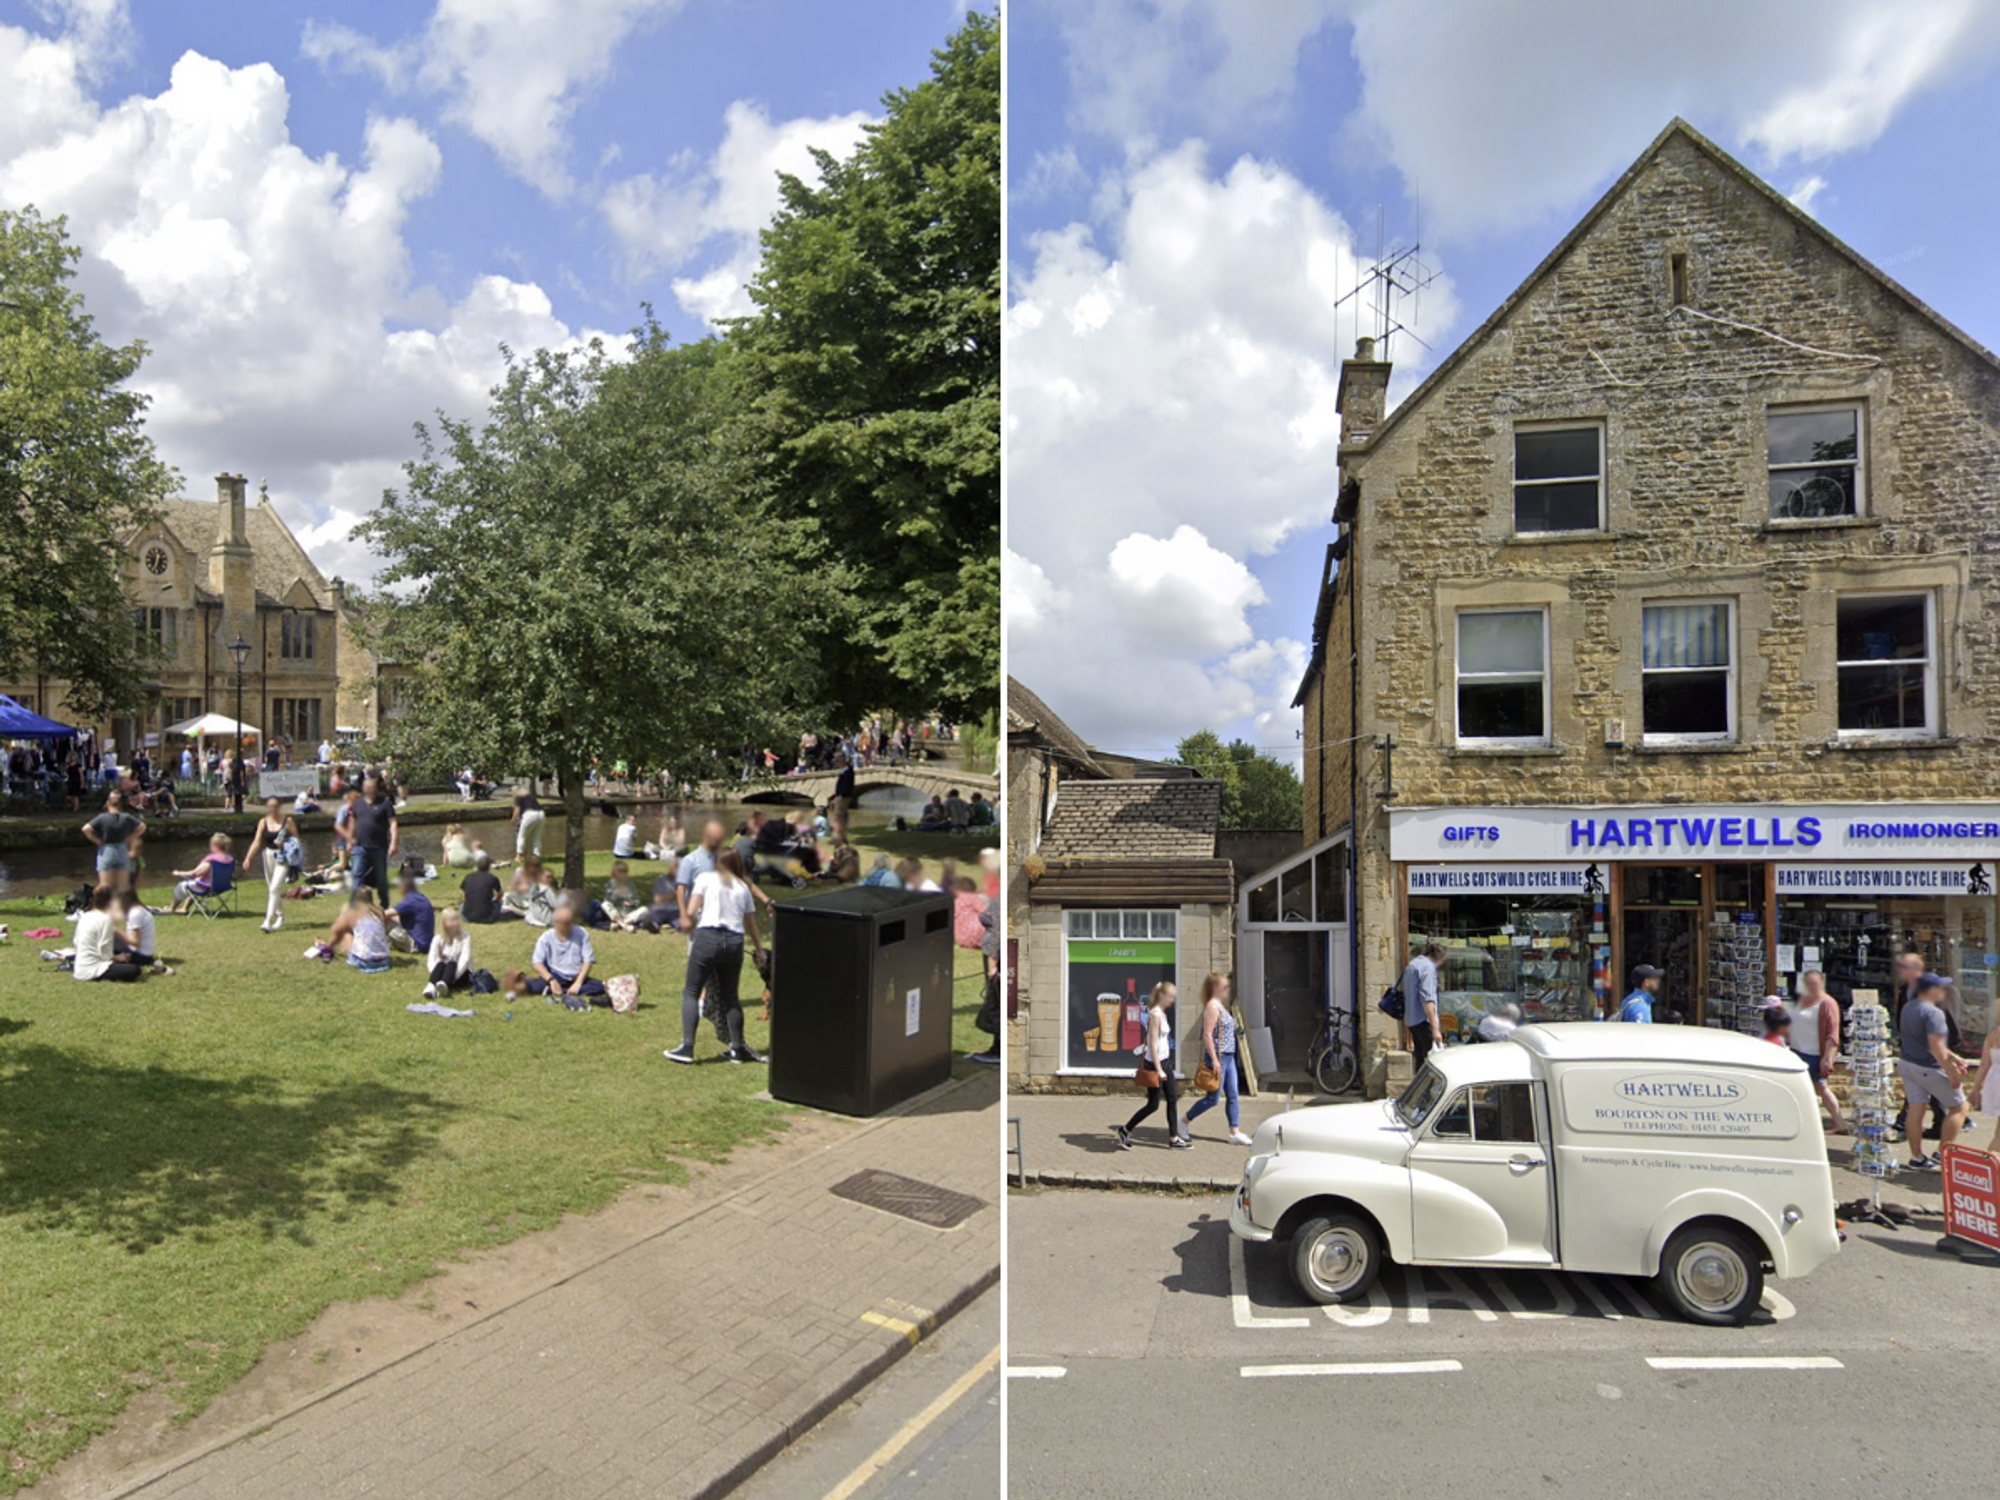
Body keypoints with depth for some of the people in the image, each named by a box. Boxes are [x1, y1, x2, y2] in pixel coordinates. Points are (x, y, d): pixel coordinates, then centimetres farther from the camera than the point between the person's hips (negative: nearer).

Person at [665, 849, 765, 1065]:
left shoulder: (705, 878, 7)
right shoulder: (743, 887, 17)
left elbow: (690, 913, -2)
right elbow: (751, 926, 18)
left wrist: (691, 922, 19)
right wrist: (760, 950, 30)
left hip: (708, 936, -4)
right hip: (735, 942, 4)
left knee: (691, 992, 6)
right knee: (730, 996, 16)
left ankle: (687, 1047, -3)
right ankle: (737, 1047, 20)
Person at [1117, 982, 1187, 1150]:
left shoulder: (1161, 1014, 10)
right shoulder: (1155, 1015, -18)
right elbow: (1153, 1044, -21)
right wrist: (1158, 1069, -21)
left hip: (1165, 1061, 9)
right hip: (1155, 1062, -9)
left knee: (1173, 1099, 8)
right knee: (1153, 1104, -1)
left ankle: (1174, 1137, 14)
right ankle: (1125, 1130, 11)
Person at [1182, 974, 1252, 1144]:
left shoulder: (1221, 1006, 14)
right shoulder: (1212, 1007, -15)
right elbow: (1207, 1035, -20)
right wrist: (1214, 1060, -22)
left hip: (1228, 1057, 9)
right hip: (1217, 1056, -9)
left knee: (1232, 1096, 7)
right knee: (1213, 1098, -2)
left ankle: (1235, 1132, 11)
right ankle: (1185, 1122, 13)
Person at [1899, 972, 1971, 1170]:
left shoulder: (1908, 1007, 7)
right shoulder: (1933, 1013, -21)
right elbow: (1935, 1047, -25)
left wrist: (1953, 1057, 17)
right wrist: (1951, 1072, -19)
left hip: (1907, 1063, 8)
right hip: (1928, 1068, -8)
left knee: (1915, 1110, 11)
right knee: (1958, 1107, 10)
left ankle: (1917, 1157, 17)